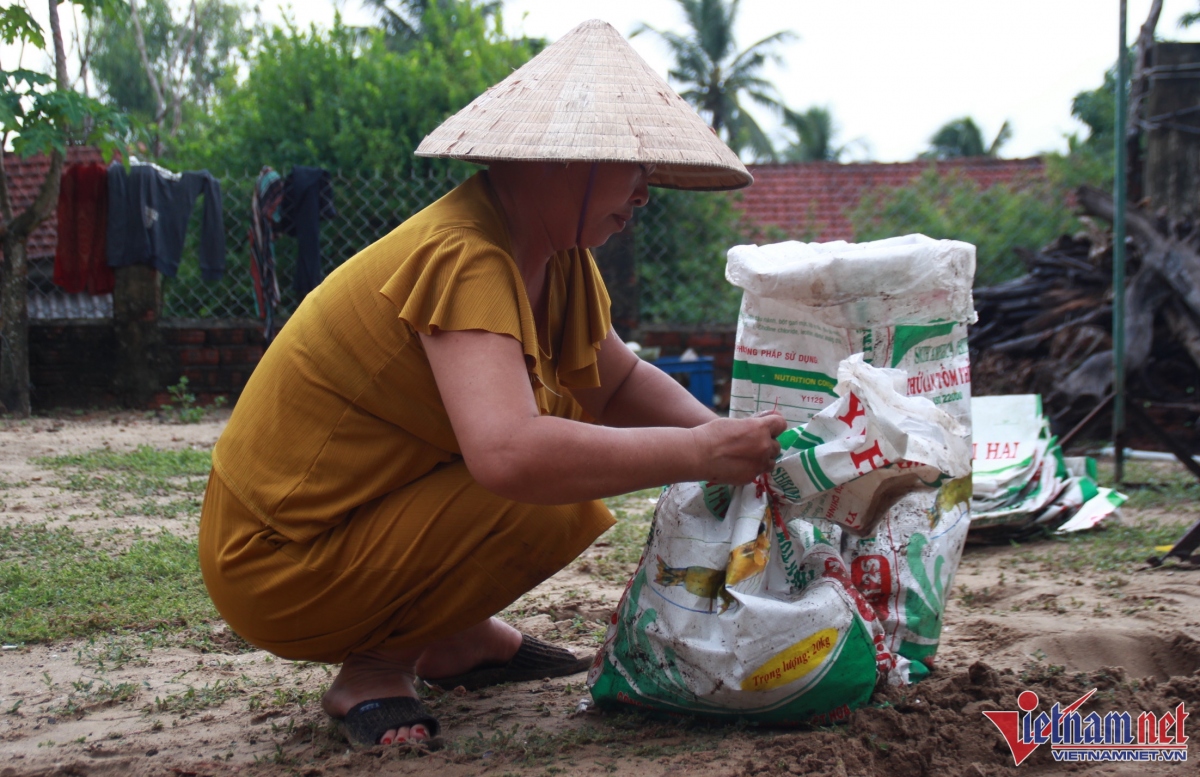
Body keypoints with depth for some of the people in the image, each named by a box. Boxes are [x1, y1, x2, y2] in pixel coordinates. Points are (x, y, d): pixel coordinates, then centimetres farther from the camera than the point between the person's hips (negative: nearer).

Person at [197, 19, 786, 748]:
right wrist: (696, 454, -32)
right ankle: (378, 666, -5)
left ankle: (456, 637, 14)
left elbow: (619, 385, 12)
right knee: (560, 504, -23)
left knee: (567, 418, 8)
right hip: (279, 572, -9)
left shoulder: (557, 254, 1)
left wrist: (720, 432, -7)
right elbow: (510, 455, -41)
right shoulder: (463, 258, -27)